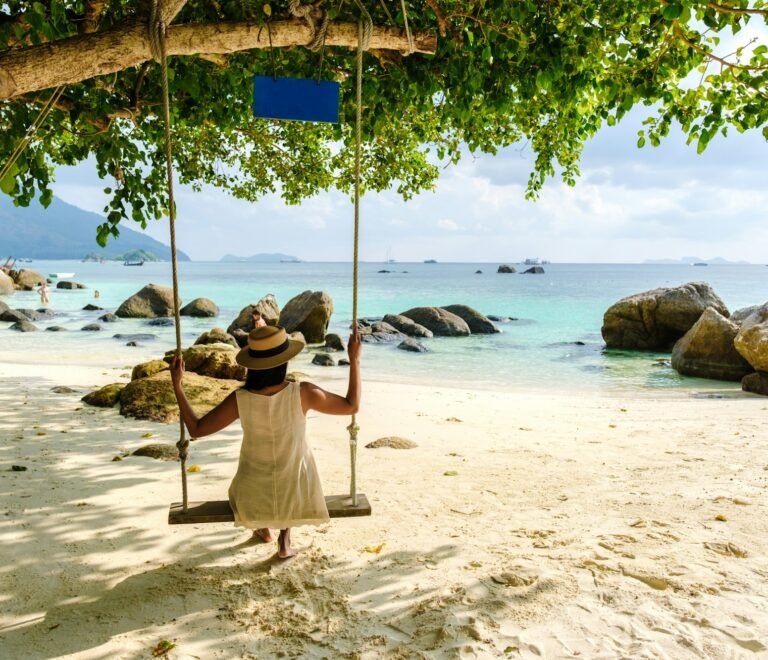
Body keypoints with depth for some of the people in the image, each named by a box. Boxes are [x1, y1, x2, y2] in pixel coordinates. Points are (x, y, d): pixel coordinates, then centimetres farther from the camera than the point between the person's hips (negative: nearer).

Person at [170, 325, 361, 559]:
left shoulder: (239, 400, -22)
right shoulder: (303, 393, -25)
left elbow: (196, 429, -10)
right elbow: (352, 406, -13)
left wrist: (177, 384, -6)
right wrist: (354, 359, -7)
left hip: (255, 495, 1)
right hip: (297, 493, -1)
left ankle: (264, 530, 54)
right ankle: (285, 540, 28)